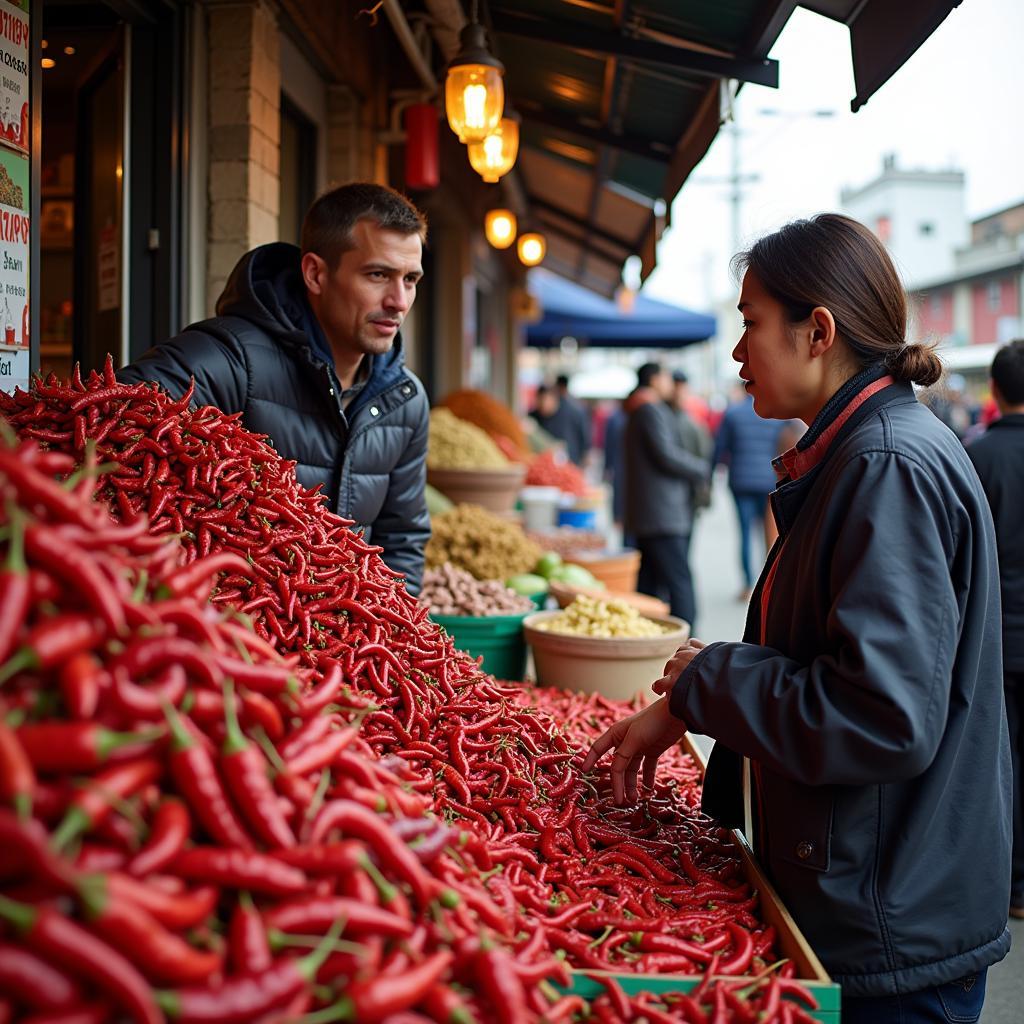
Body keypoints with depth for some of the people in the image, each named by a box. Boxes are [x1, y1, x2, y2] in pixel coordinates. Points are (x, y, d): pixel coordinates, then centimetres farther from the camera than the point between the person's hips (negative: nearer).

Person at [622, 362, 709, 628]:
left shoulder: (636, 415, 23)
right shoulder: (652, 411, -9)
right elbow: (667, 455, -16)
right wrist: (703, 468, -3)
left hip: (643, 516, 11)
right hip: (664, 516, -10)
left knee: (650, 583, 11)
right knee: (680, 583, -13)